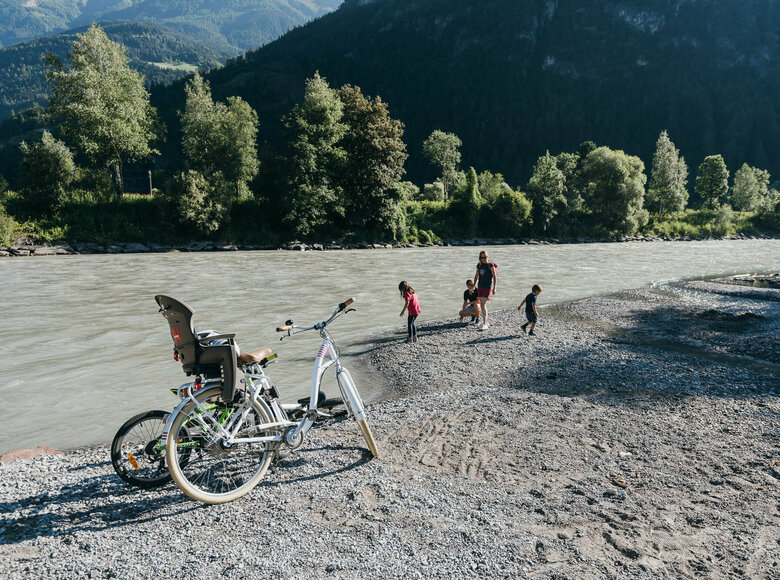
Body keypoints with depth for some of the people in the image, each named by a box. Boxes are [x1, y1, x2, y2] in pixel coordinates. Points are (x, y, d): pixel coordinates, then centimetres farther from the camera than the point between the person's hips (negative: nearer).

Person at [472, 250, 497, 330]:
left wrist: (494, 288, -10)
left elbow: (495, 276, -6)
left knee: (483, 305, -15)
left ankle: (484, 324, -15)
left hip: (488, 287, -6)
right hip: (480, 287, 6)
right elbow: (476, 276, 20)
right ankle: (485, 322, 22)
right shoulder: (479, 265, 9)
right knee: (482, 305, 10)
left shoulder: (490, 265, -7)